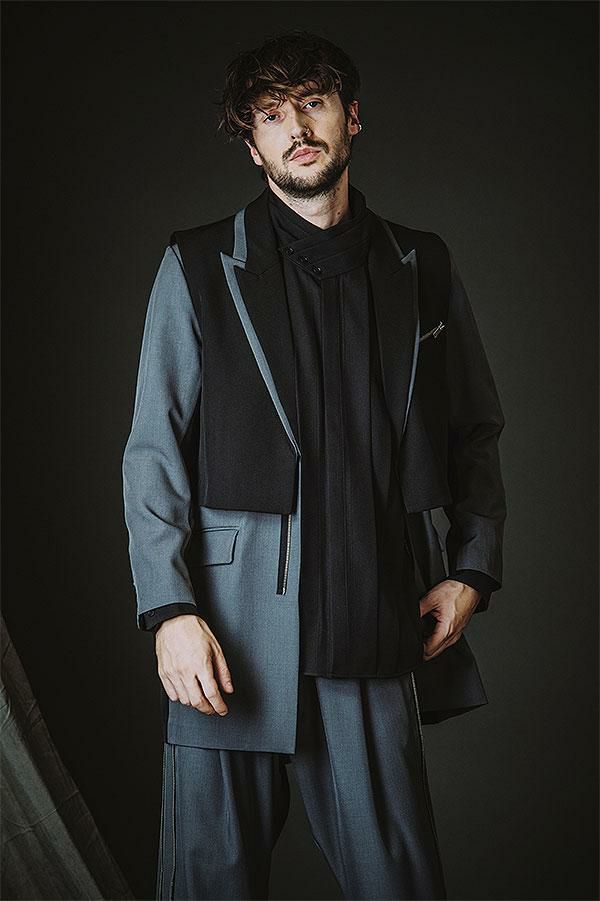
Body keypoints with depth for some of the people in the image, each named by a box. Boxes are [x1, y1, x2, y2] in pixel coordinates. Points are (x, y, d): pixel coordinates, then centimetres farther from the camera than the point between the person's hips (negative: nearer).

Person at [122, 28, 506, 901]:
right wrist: (171, 609, -10)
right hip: (233, 634, -1)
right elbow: (154, 452, 0)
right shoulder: (198, 268, 4)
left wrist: (473, 568, 4)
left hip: (379, 637, 2)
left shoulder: (423, 269, 11)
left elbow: (476, 432, 17)